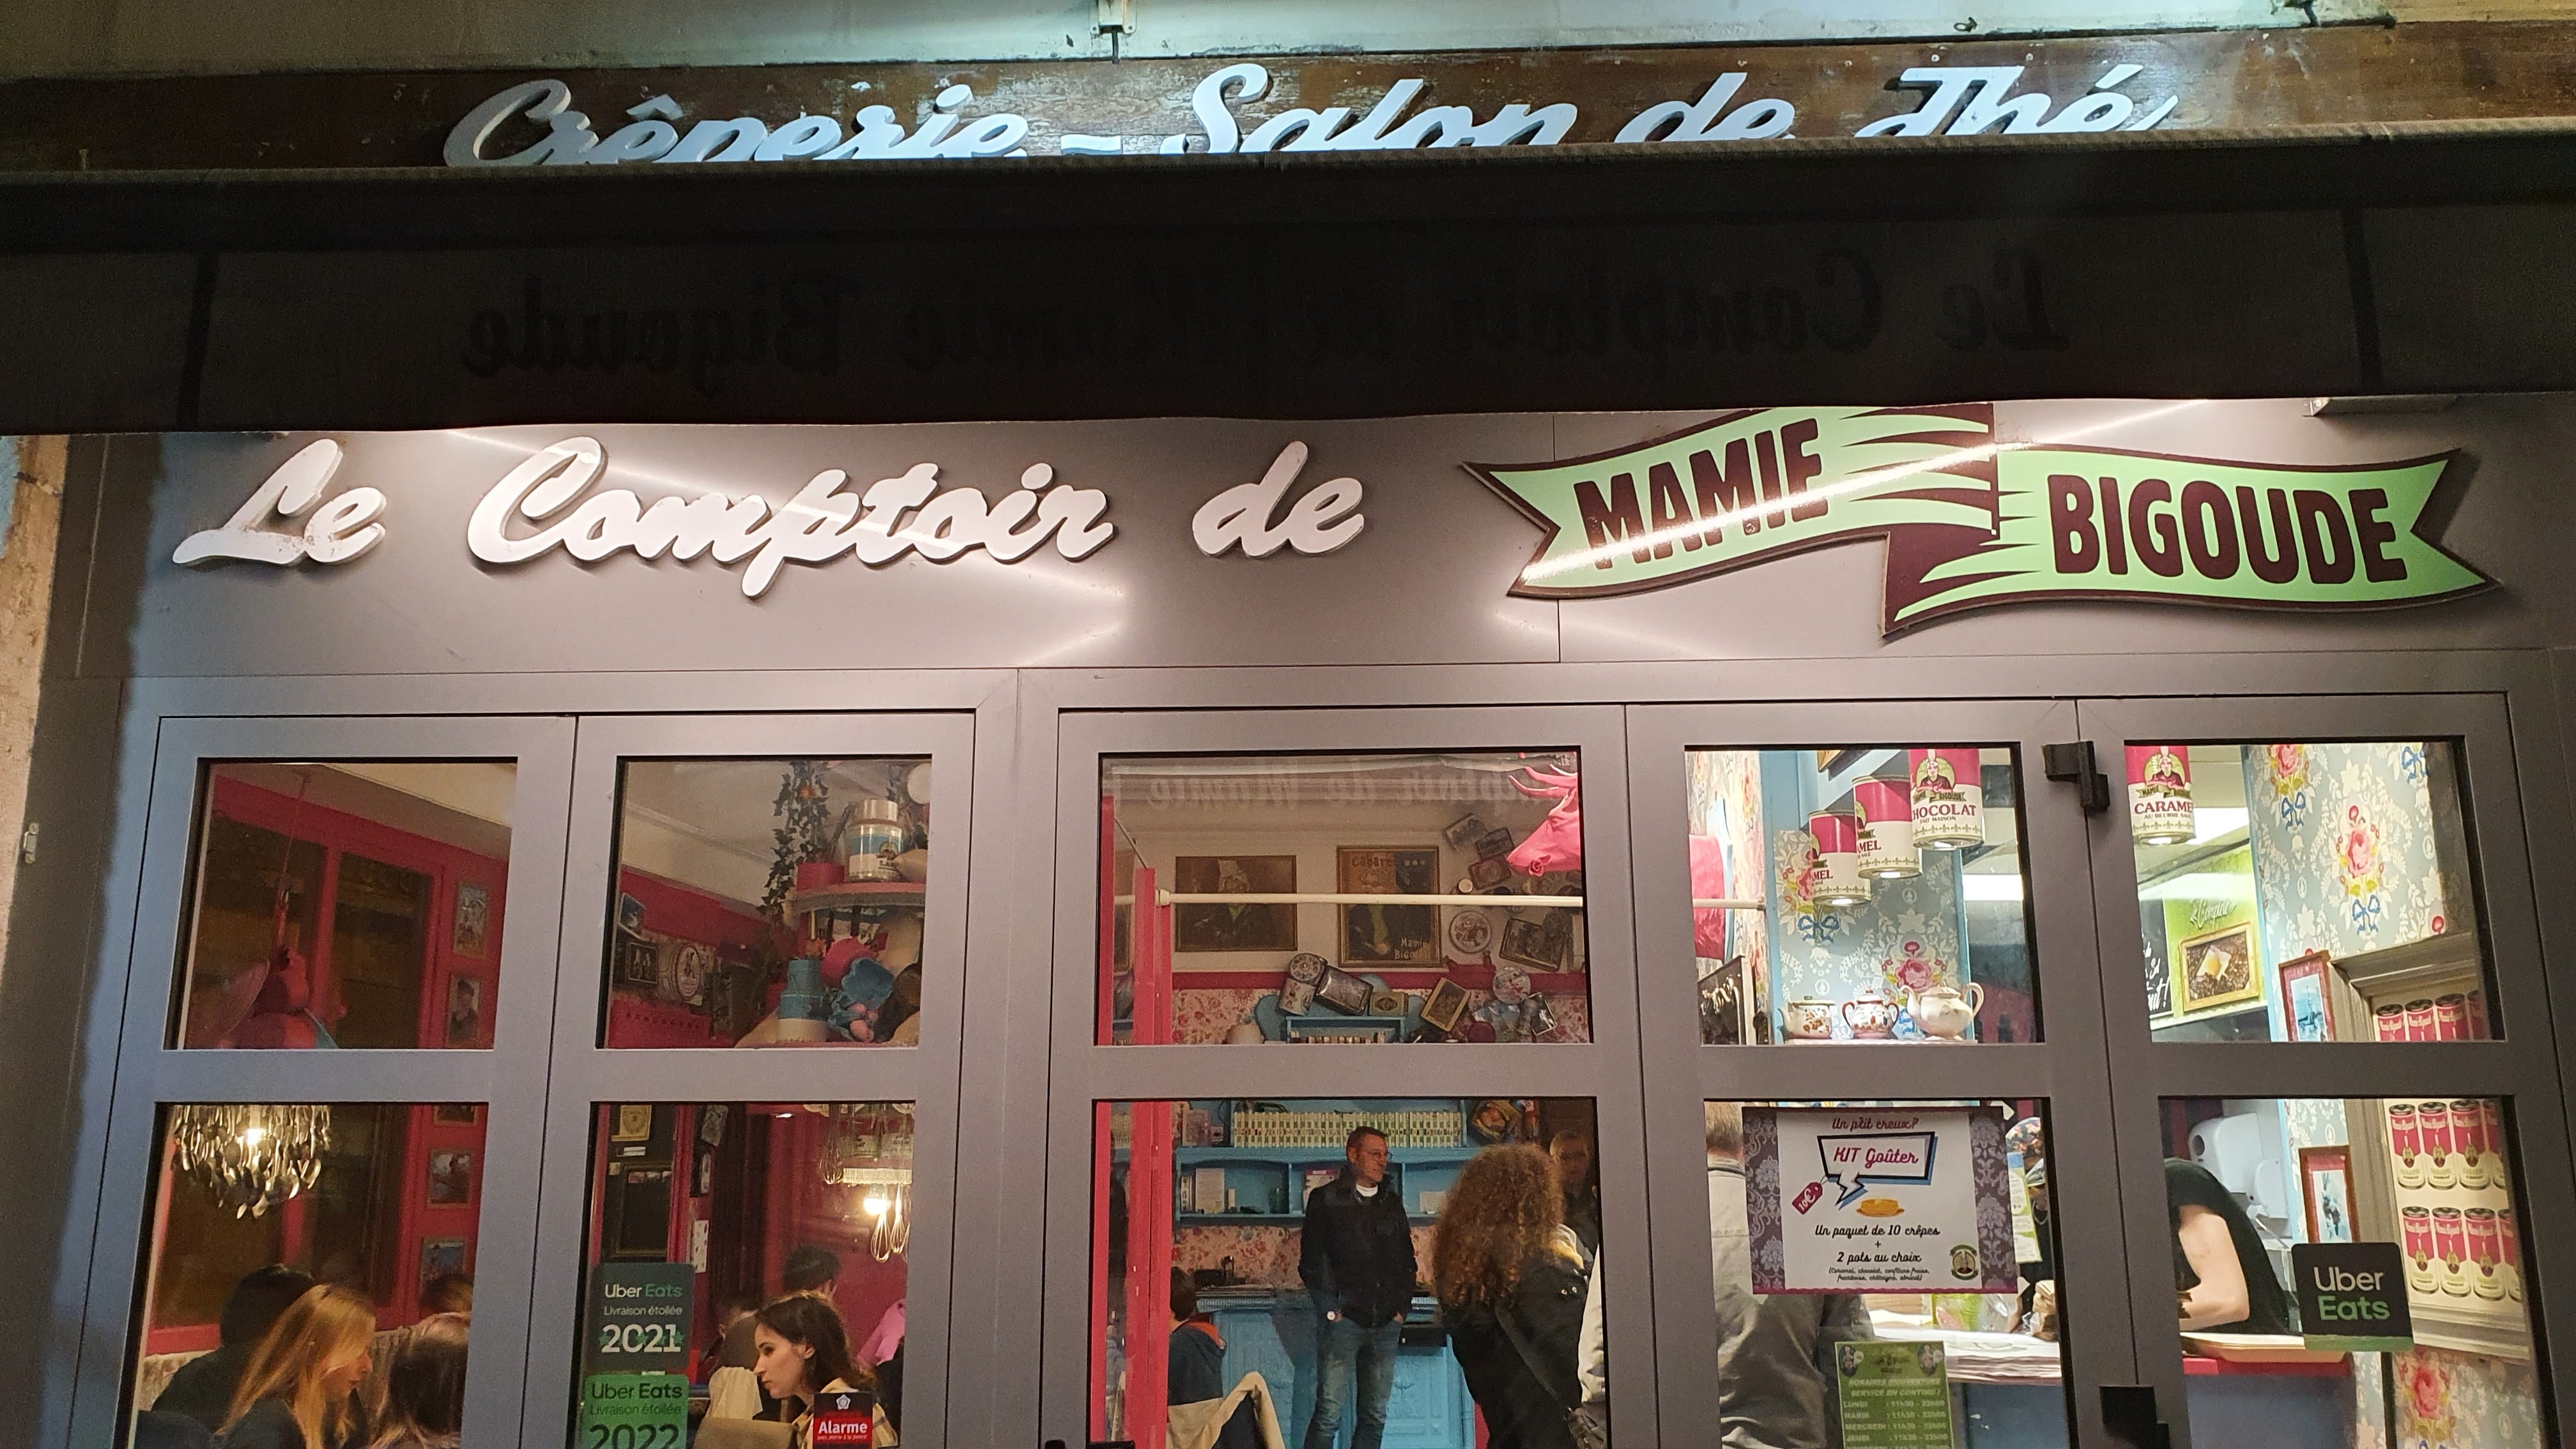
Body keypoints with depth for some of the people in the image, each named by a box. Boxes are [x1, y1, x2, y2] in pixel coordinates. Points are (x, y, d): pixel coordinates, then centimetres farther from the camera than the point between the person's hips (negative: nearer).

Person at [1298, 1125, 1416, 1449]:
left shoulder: (1392, 1203, 16)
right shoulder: (1325, 1199, 1)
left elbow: (1407, 1260, 20)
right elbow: (1311, 1261, -3)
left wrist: (1402, 1306, 8)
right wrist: (1331, 1309, -10)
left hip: (1386, 1324, 5)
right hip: (1343, 1321, -5)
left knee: (1375, 1416, 6)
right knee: (1329, 1413, -8)